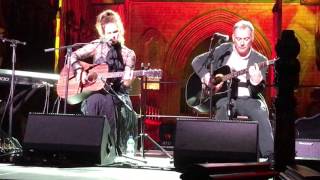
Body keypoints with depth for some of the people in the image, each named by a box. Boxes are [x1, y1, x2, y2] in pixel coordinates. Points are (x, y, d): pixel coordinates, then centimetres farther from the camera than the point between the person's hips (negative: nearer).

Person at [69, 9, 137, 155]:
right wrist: (80, 71, -11)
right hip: (95, 89, 0)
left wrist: (127, 81, -23)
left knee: (107, 101, -35)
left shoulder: (128, 54, 3)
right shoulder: (97, 46, 3)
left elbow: (125, 84, 0)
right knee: (94, 101, -35)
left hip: (117, 94, 0)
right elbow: (73, 56, 5)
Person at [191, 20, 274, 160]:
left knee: (260, 113, -31)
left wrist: (256, 82, -29)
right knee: (223, 109, -35)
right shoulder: (223, 49, 6)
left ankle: (269, 156, -29)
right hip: (223, 97, 0)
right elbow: (197, 61, 9)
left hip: (247, 99, 0)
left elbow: (259, 90, -5)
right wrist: (206, 77, -10)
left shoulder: (259, 60, 2)